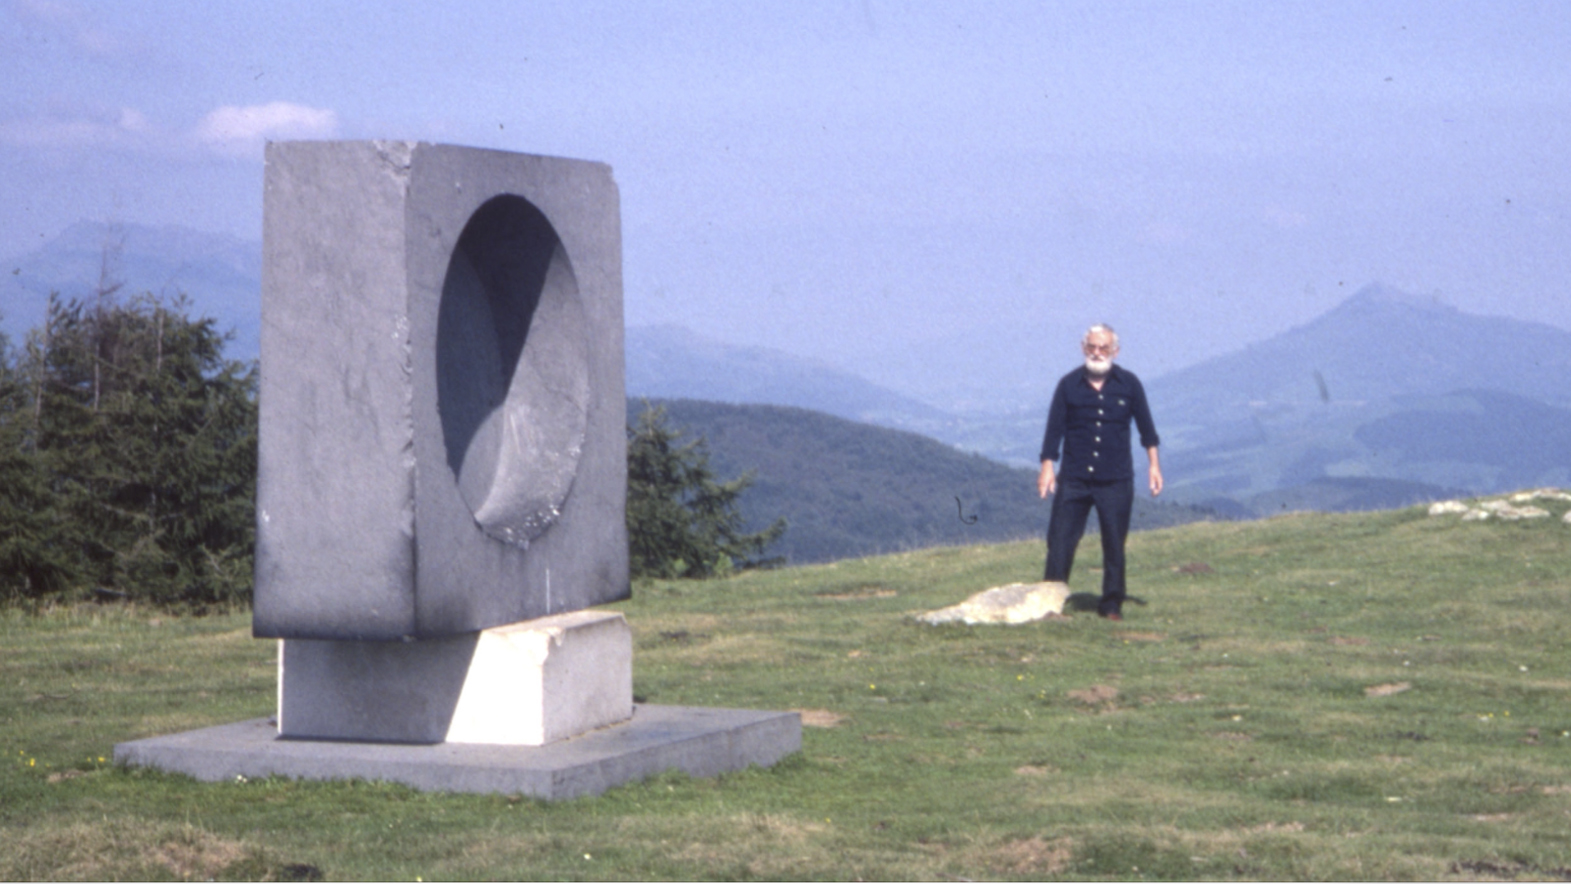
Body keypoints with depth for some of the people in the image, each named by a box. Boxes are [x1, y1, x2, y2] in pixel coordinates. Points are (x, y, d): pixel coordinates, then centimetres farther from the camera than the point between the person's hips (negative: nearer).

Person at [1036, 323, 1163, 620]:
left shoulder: (1128, 384, 2)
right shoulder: (1069, 384, 1)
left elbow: (1145, 427, 12)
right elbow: (1054, 429, 2)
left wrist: (1154, 465, 11)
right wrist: (1047, 467, -4)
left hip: (1116, 479, 0)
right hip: (1073, 479, 0)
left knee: (1115, 544, 4)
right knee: (1060, 540, -3)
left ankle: (1111, 604, 14)